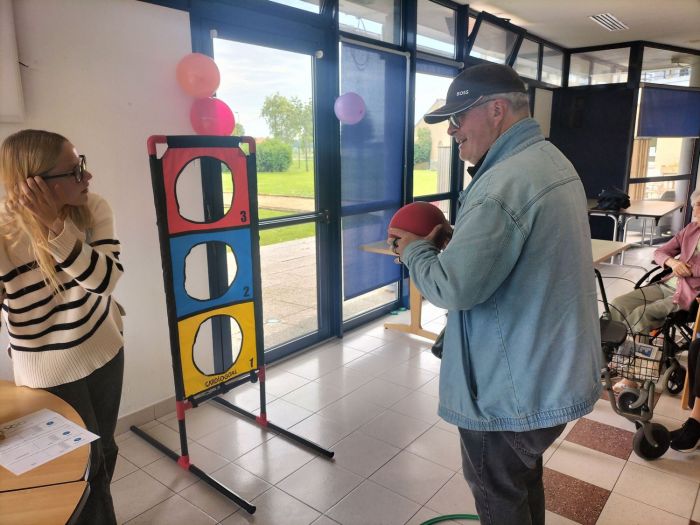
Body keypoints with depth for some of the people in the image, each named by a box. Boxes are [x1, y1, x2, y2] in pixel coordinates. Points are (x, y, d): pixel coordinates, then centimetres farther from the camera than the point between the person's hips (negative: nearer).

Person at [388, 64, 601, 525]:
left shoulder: (503, 184, -28)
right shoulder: (552, 161, 6)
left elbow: (454, 288, -29)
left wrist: (416, 250, -10)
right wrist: (450, 237, 6)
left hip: (513, 388, -9)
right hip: (553, 370, 10)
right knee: (526, 479, 29)